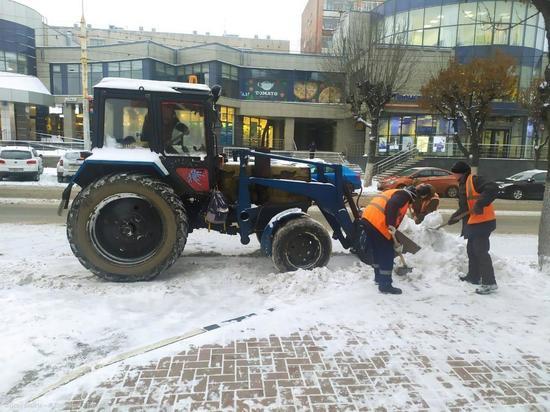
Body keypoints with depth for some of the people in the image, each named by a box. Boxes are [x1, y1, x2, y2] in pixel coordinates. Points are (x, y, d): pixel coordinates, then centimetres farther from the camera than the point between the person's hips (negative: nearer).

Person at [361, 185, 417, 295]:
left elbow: (396, 220, 31)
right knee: (387, 254, 1)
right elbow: (391, 205, -21)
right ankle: (385, 285, 6)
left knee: (376, 251, 23)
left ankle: (379, 277, 38)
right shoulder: (403, 195, 4)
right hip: (377, 223, -9)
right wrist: (391, 225, -23)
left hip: (367, 219, 10)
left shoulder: (395, 193, 31)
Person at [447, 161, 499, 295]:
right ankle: (473, 276, 31)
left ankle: (489, 283, -2)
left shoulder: (475, 180, -13)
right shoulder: (463, 185, 18)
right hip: (472, 223, 11)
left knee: (481, 251, -9)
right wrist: (454, 217, 22)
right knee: (472, 250, 18)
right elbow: (464, 207, 25)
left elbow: (493, 188, -29)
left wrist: (480, 204, -34)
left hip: (482, 222, -11)